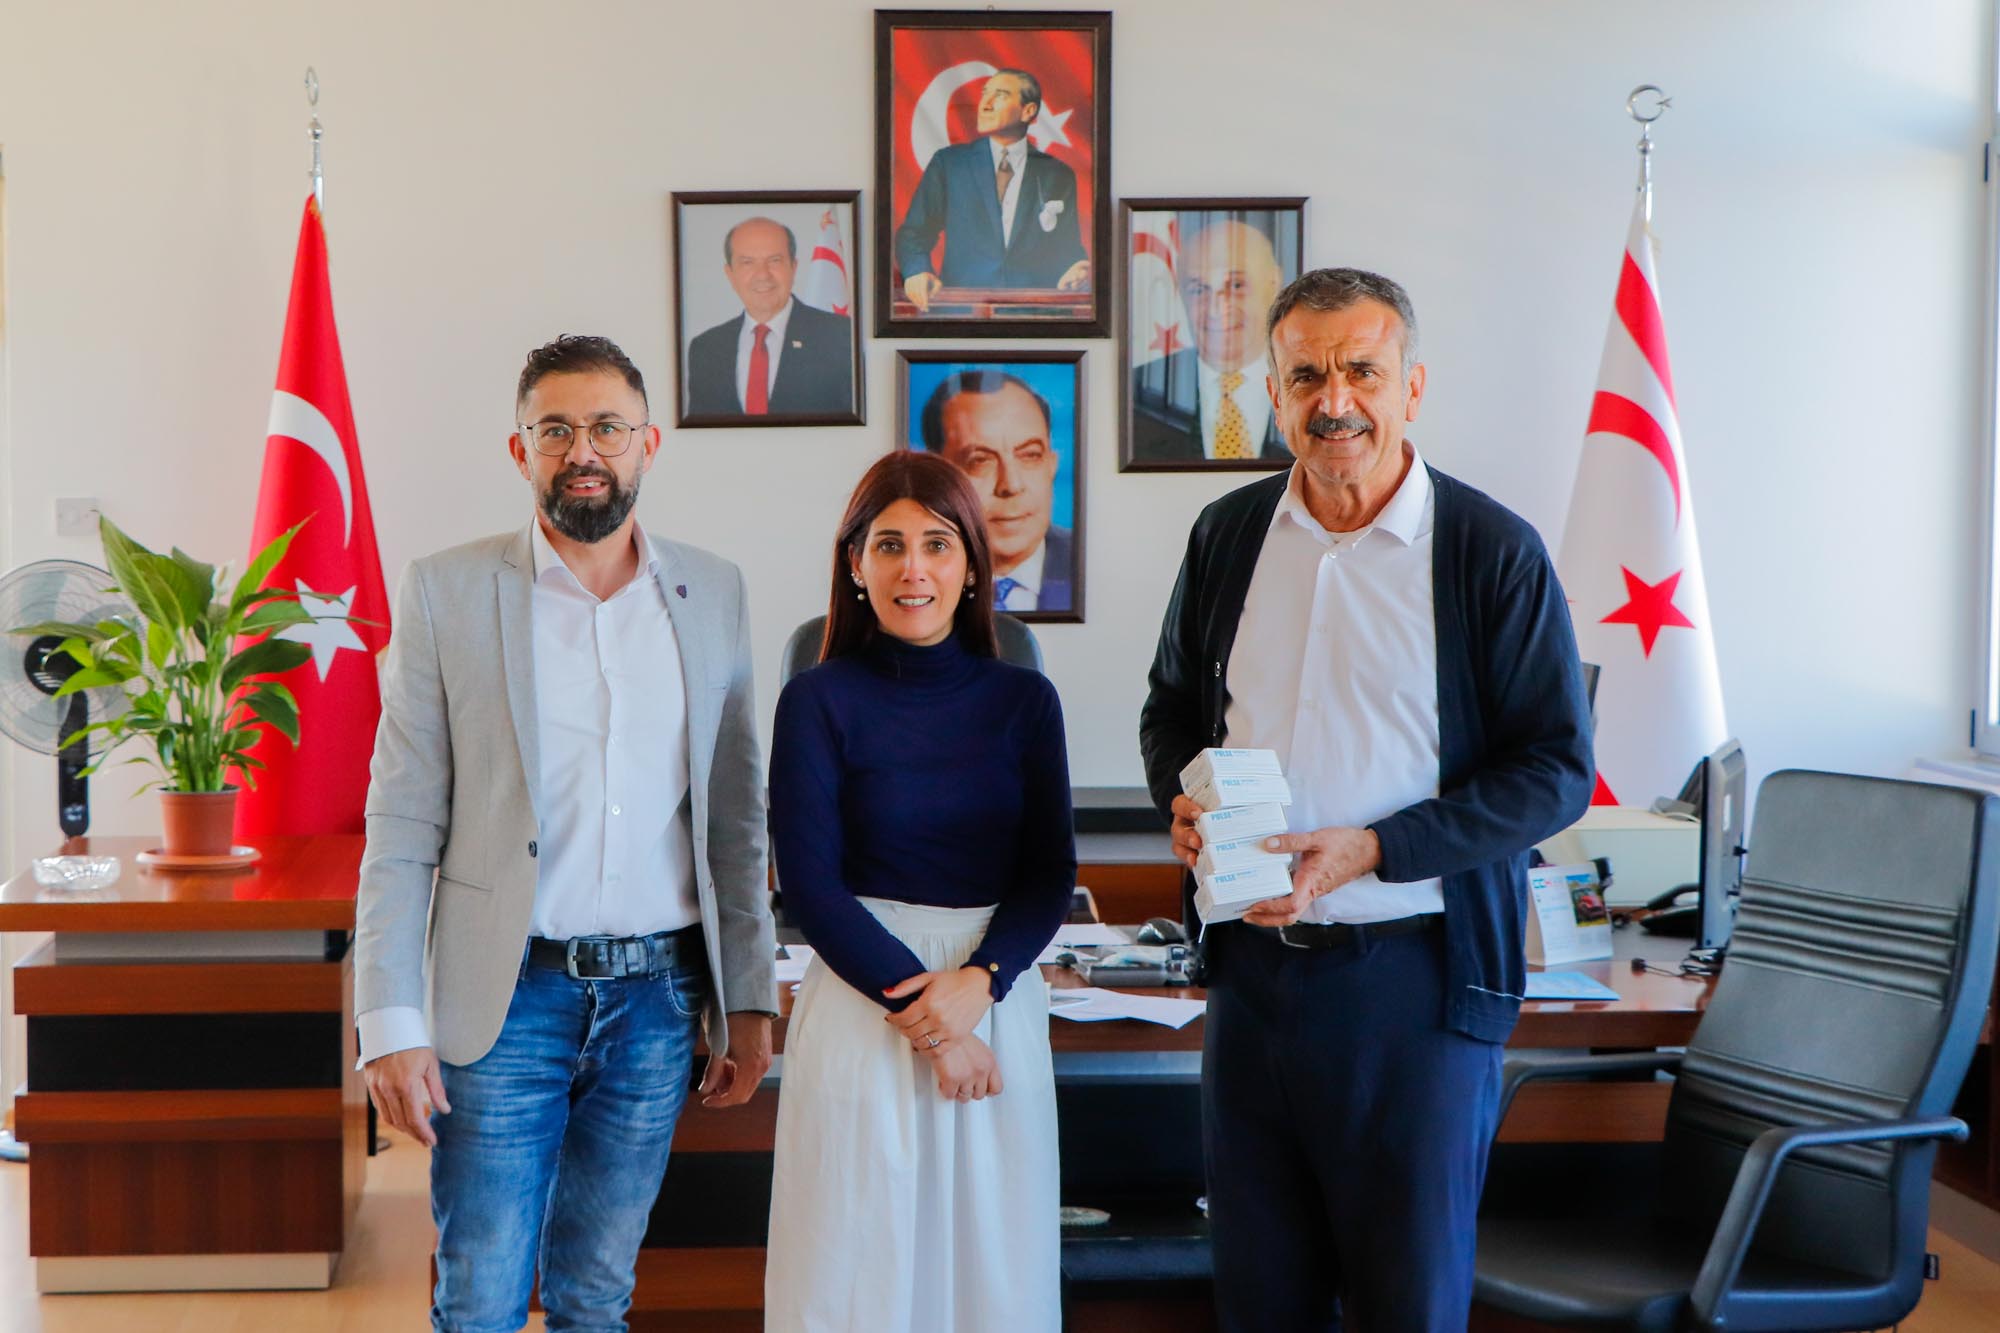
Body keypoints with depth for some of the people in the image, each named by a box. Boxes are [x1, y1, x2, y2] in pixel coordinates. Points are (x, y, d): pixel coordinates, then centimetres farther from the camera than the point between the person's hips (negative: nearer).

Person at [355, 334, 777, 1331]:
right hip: (506, 998, -2)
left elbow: (734, 816, 11)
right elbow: (401, 828, -3)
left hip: (659, 997, 3)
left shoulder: (712, 594, 7)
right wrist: (391, 1024, -9)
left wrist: (749, 1000, 8)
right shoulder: (448, 592, -2)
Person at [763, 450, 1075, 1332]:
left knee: (997, 1262, 9)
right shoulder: (818, 702, -4)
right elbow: (810, 886, -7)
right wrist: (922, 1014, -12)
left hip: (999, 1000, 3)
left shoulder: (1023, 700, 4)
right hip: (861, 999, -2)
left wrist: (977, 981, -14)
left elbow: (1051, 874, 2)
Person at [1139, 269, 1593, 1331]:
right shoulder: (1228, 535, 7)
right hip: (1252, 965, 5)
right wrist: (1184, 798, -3)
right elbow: (1171, 711, 20)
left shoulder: (1494, 552, -8)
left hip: (1416, 974, -4)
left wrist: (1369, 850, -18)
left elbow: (1557, 768, -9)